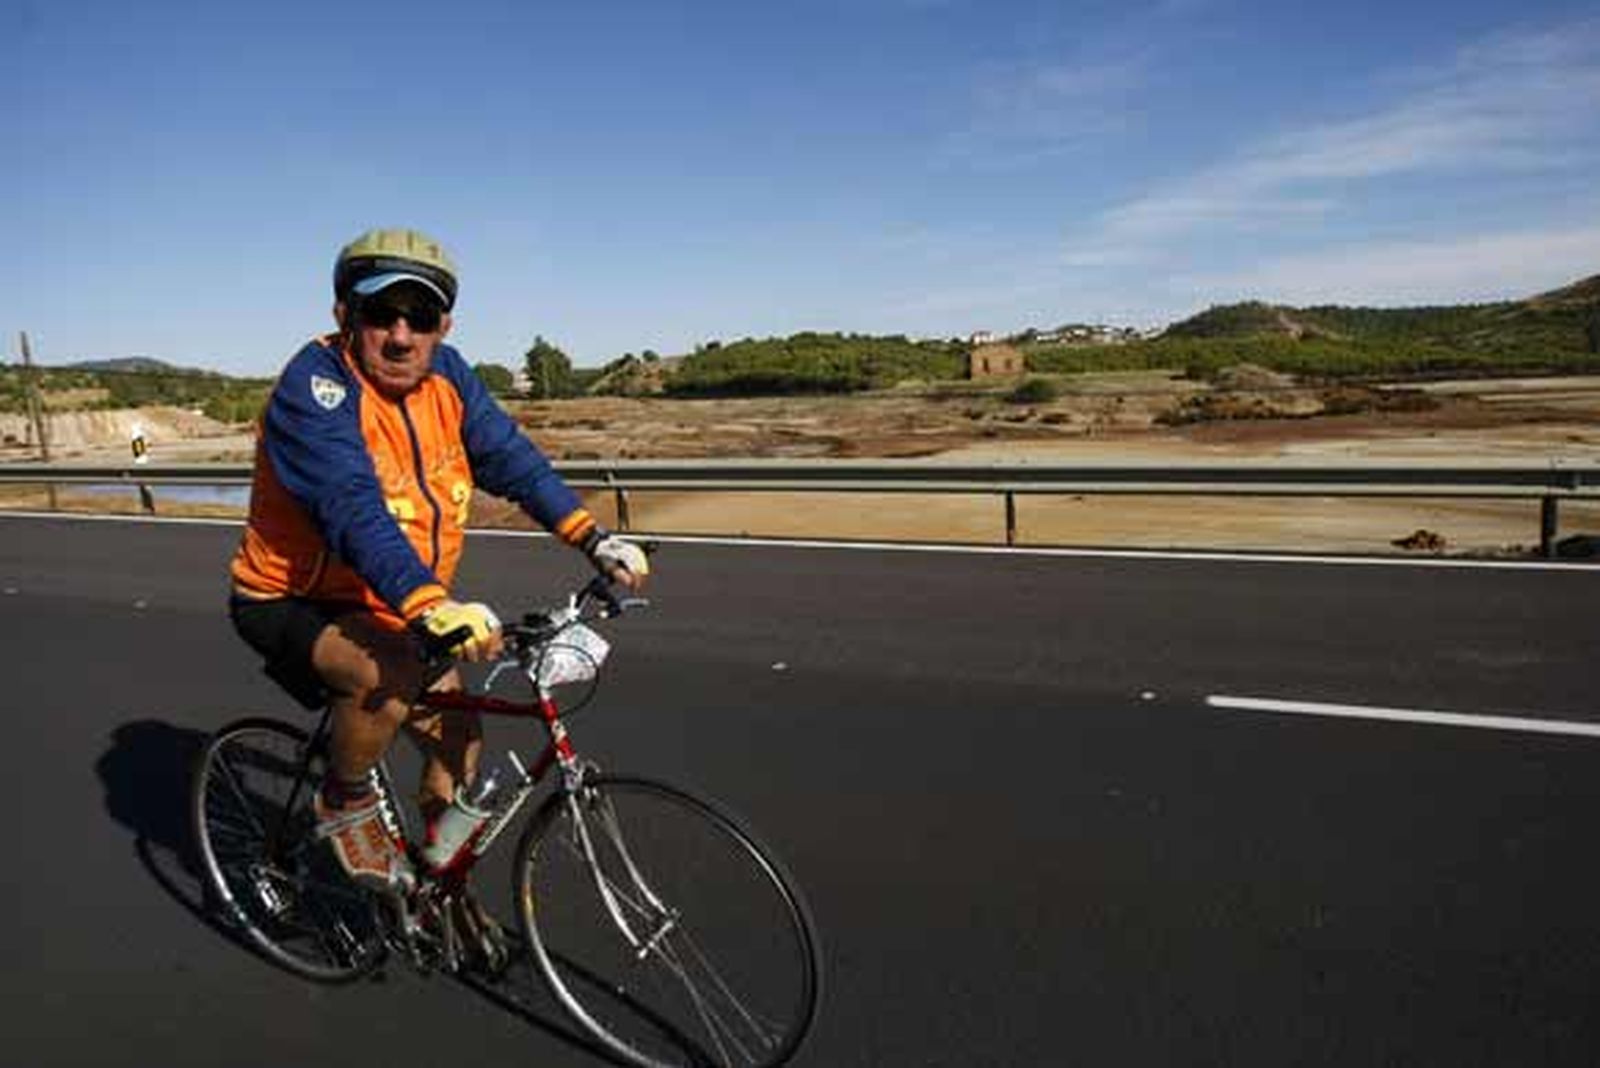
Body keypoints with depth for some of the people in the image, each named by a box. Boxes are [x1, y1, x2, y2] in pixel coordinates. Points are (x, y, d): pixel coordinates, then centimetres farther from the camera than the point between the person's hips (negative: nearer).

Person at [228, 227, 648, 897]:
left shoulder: (445, 375, -6)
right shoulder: (315, 384, -25)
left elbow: (511, 457, -7)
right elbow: (353, 509, -39)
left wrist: (593, 539, -20)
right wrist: (431, 607, -54)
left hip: (385, 607, 7)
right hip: (289, 603, -6)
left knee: (460, 742, 6)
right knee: (391, 671, -35)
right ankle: (344, 806, -5)